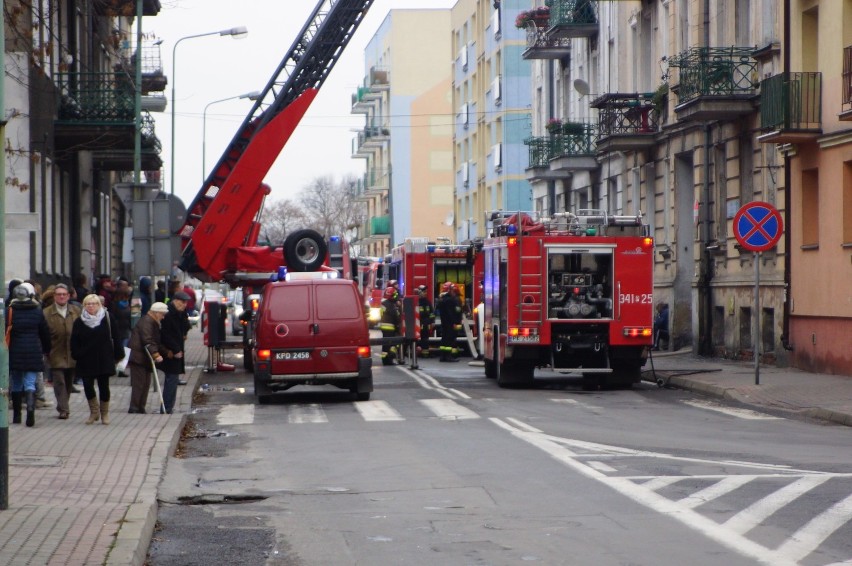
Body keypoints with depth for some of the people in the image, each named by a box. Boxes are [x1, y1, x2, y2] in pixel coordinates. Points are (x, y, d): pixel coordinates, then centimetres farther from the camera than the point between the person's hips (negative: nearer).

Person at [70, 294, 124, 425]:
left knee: (104, 386, 2)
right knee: (88, 386, -3)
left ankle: (104, 413, 17)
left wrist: (118, 355, -1)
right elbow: (74, 342, 8)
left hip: (104, 359, -1)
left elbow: (116, 338, 1)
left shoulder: (108, 318, -1)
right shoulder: (79, 322, 4)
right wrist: (76, 355, -1)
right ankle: (94, 412, 15)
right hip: (86, 361, 1)